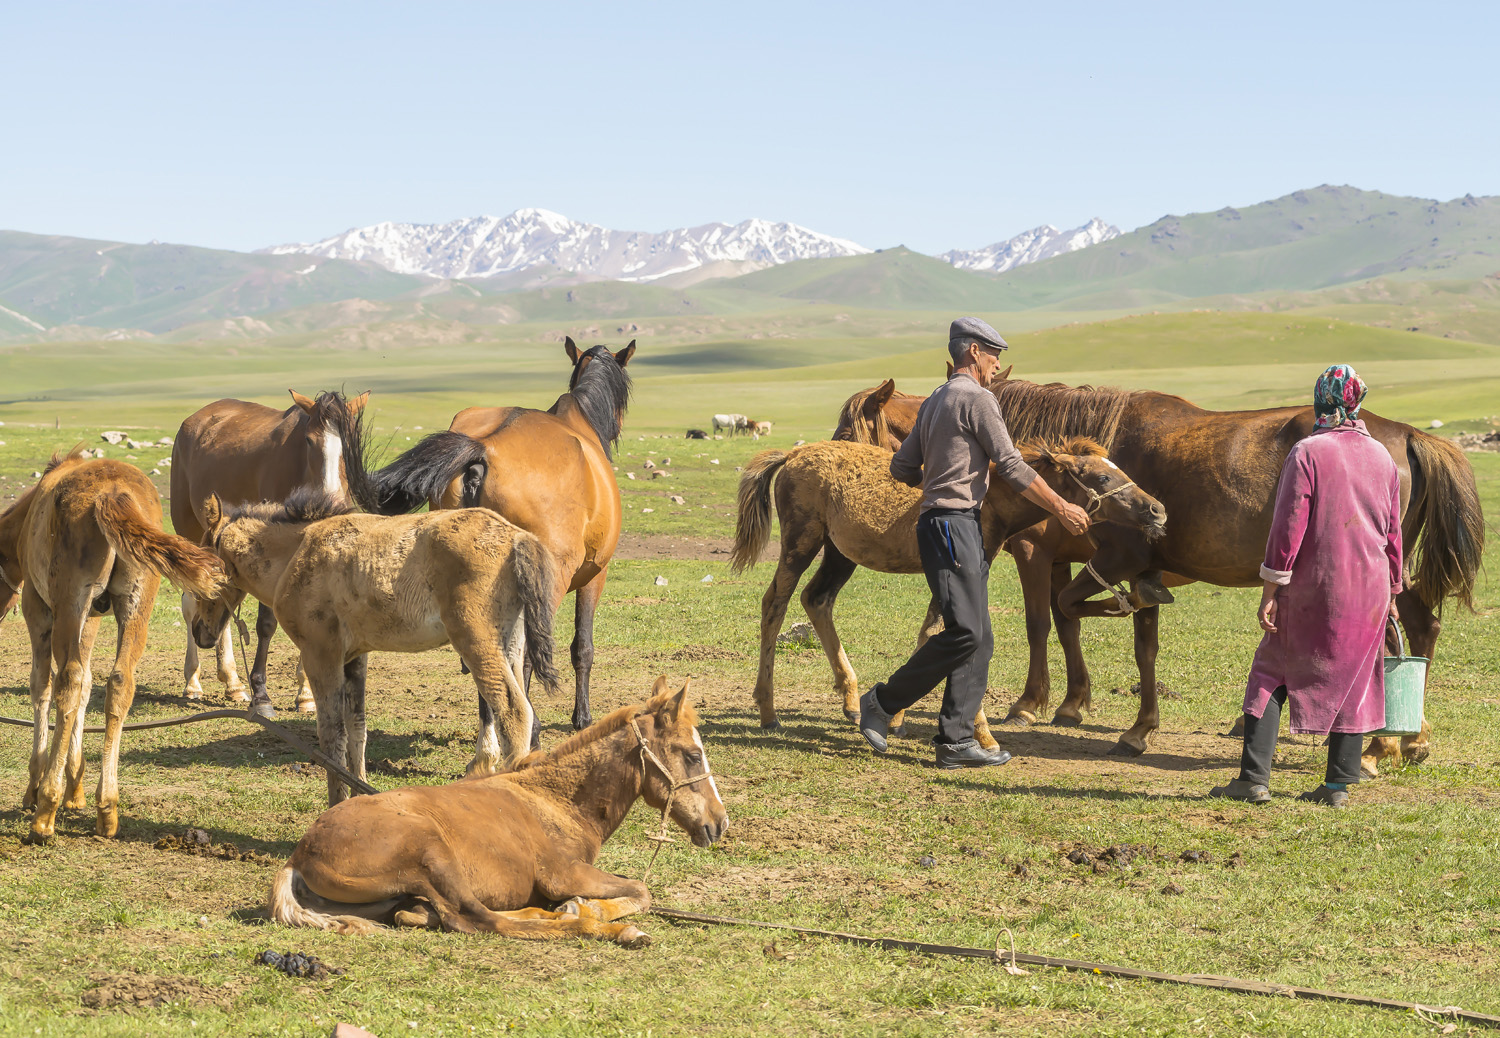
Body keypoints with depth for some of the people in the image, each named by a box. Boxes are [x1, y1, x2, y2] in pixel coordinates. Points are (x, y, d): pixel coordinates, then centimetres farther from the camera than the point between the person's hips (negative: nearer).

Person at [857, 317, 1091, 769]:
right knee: (965, 630, -16)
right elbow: (1012, 467, -10)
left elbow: (902, 467, 23)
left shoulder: (934, 402, 21)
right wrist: (1062, 509, -4)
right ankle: (883, 702, -7)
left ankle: (956, 740, 0)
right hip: (953, 524, -10)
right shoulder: (977, 398, -7)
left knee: (978, 639, 5)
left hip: (960, 529, 10)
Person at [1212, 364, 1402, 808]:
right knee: (1352, 682, 13)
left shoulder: (1307, 453, -10)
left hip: (1312, 590, -4)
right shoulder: (1383, 458, 6)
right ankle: (1339, 784, 13)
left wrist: (1270, 591, -9)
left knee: (1271, 673, 7)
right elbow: (1393, 534, 12)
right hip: (1369, 594, 4)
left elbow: (1288, 528, -13)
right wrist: (1391, 594, 22)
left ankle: (1255, 777, 2)